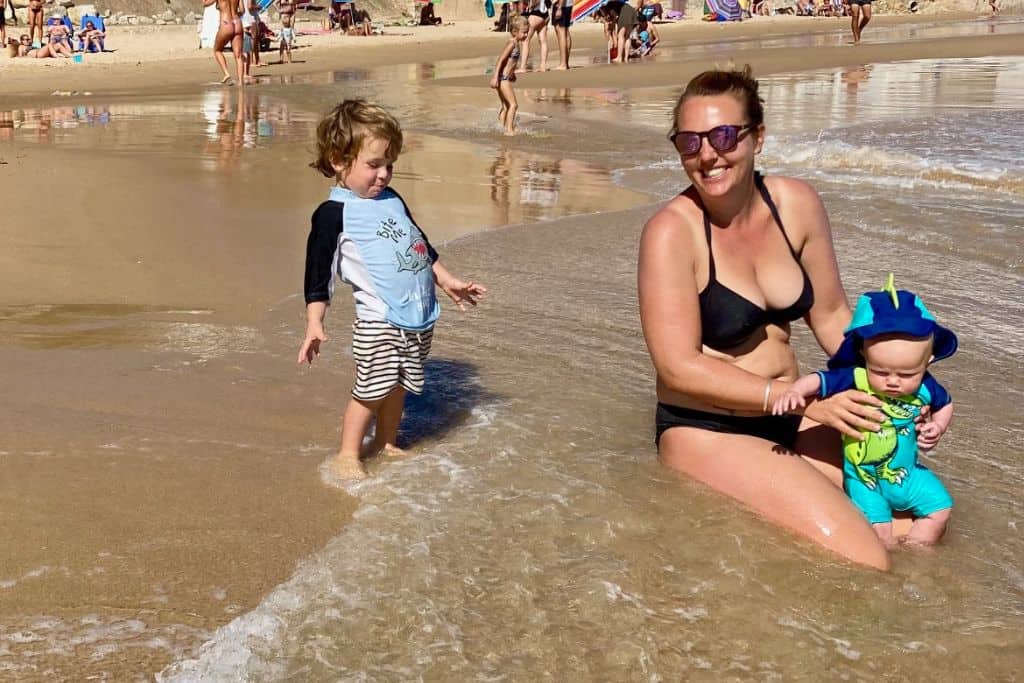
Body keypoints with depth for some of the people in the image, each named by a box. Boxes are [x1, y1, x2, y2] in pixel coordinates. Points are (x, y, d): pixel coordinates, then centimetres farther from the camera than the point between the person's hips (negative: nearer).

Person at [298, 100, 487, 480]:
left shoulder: (391, 200, 13)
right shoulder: (333, 214, -9)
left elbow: (420, 245, 25)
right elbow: (318, 275, -10)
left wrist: (448, 281, 26)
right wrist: (314, 325, -17)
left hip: (420, 316, 7)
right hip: (378, 321, -7)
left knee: (398, 386, 16)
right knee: (371, 390, -4)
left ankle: (387, 443, 32)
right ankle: (347, 456, 11)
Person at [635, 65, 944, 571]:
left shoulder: (797, 204, -1)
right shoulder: (671, 232, -18)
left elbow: (832, 317, 9)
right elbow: (679, 368, -21)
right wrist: (808, 400, -22)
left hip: (791, 418, 6)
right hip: (706, 433, -6)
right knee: (863, 563, -20)